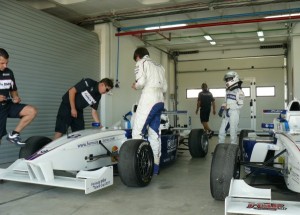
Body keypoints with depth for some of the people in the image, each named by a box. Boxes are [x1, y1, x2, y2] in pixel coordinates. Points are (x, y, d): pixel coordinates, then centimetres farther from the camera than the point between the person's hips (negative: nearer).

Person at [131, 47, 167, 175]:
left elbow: (141, 82, -11)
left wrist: (135, 86, 9)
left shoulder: (141, 63, 5)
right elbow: (165, 88, 18)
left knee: (137, 132, -5)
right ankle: (154, 166, 9)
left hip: (148, 100, -7)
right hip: (160, 101, 8)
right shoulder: (158, 66, 25)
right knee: (154, 133, 8)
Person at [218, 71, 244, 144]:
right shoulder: (228, 90, 16)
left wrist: (229, 107, -19)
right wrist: (223, 107, 6)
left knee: (233, 133, -3)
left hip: (234, 113, -7)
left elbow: (240, 105, -13)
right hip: (226, 113, 7)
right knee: (221, 132, 7)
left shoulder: (239, 91, -7)